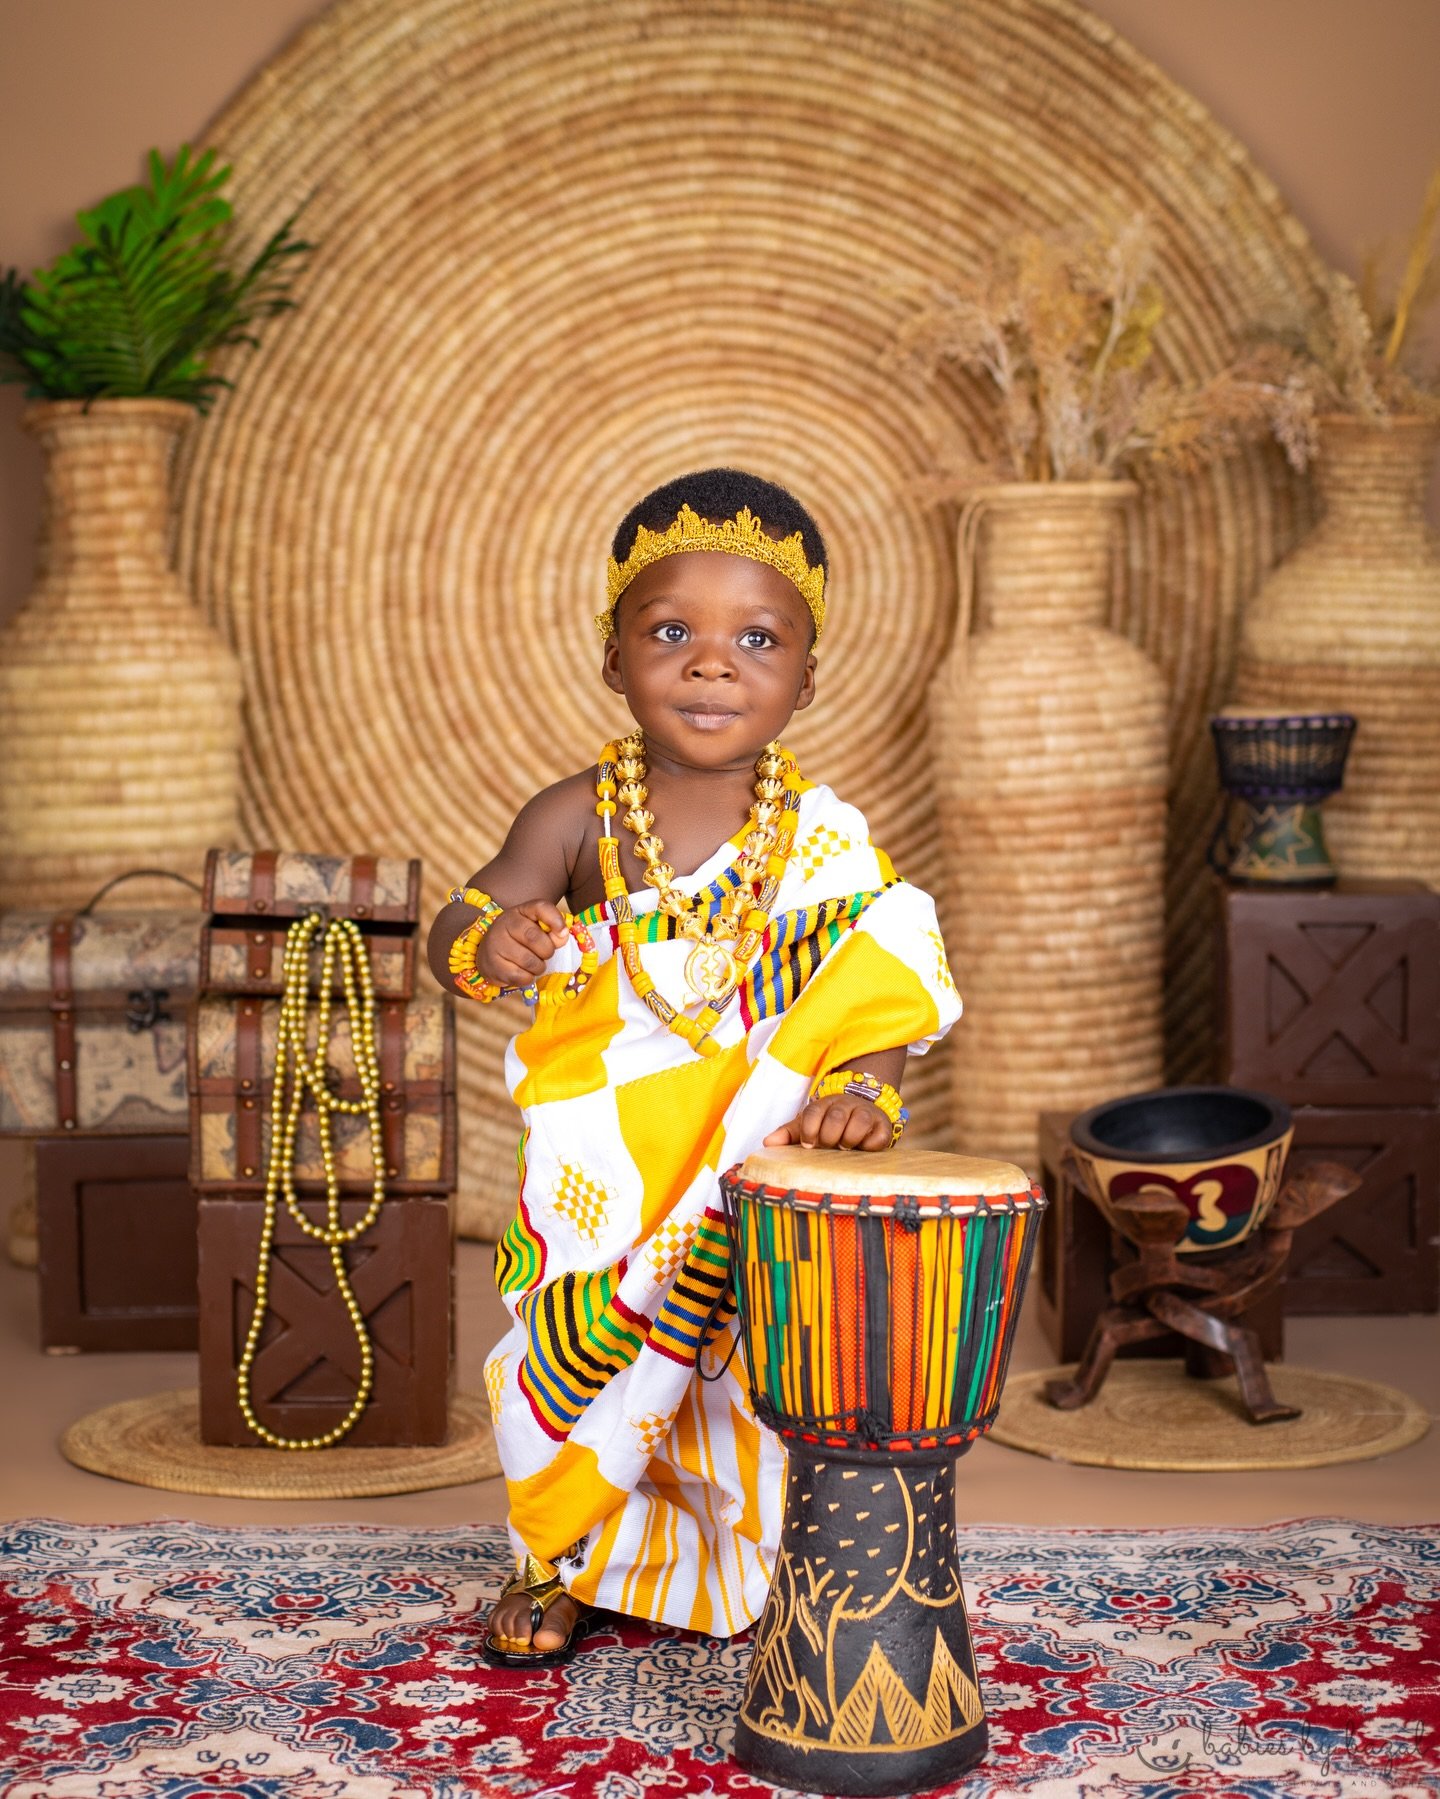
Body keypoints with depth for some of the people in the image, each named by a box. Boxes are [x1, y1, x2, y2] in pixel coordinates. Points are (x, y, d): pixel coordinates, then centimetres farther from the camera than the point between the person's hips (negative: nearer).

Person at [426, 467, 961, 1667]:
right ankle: (562, 1562, 39)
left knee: (761, 1376, 8)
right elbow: (462, 925, -19)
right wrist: (487, 946, -43)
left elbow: (874, 991, -14)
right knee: (578, 1370, 12)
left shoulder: (823, 835, -10)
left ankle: (759, 1575, 35)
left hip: (760, 1163, 0)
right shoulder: (580, 818, -11)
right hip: (600, 1172, 0)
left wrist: (858, 1091, -33)